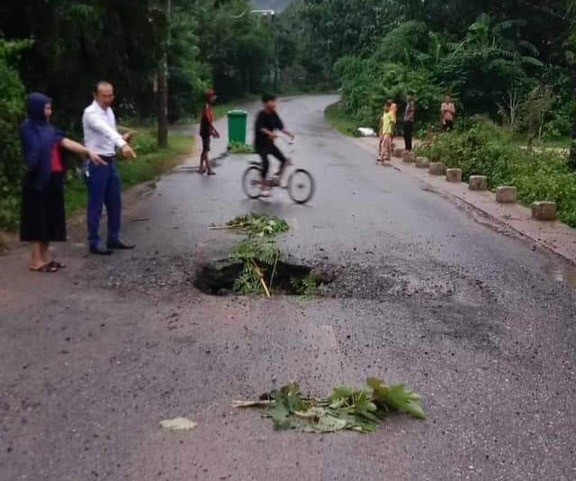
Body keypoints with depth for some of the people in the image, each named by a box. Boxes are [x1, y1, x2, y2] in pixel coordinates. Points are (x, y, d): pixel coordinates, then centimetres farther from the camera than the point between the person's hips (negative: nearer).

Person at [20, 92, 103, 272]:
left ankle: (46, 257, 19)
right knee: (38, 218, -3)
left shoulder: (47, 127, 14)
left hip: (53, 179, 8)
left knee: (50, 218, 11)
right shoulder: (28, 128, -9)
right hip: (38, 180, -8)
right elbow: (35, 154, -18)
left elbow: (67, 143, 5)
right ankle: (36, 260, 4)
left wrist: (88, 152, -2)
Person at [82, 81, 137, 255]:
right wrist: (123, 145, -52)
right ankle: (94, 243, 9)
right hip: (97, 163, -8)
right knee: (96, 205, -1)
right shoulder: (91, 113, -18)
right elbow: (106, 130, -36)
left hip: (111, 162, 8)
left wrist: (122, 139, -3)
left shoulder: (109, 111, 10)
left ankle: (114, 239, 23)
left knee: (115, 203, 12)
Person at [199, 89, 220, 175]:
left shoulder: (210, 107, 13)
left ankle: (201, 168, 21)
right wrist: (215, 131, -24)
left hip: (207, 131, 10)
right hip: (205, 132, -10)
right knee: (206, 150, -9)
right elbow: (208, 121, -22)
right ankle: (209, 169, -9)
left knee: (205, 150, 14)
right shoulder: (206, 107, -16)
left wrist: (212, 131, 16)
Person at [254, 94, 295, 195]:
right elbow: (260, 128, -28)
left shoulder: (274, 114, 6)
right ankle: (264, 186, -7)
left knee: (284, 160, -2)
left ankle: (277, 179, 12)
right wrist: (270, 133, -42)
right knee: (266, 163, -17)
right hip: (260, 144, -7)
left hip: (270, 143, 7)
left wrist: (289, 134, -7)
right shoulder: (262, 114, -15)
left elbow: (280, 126, 7)